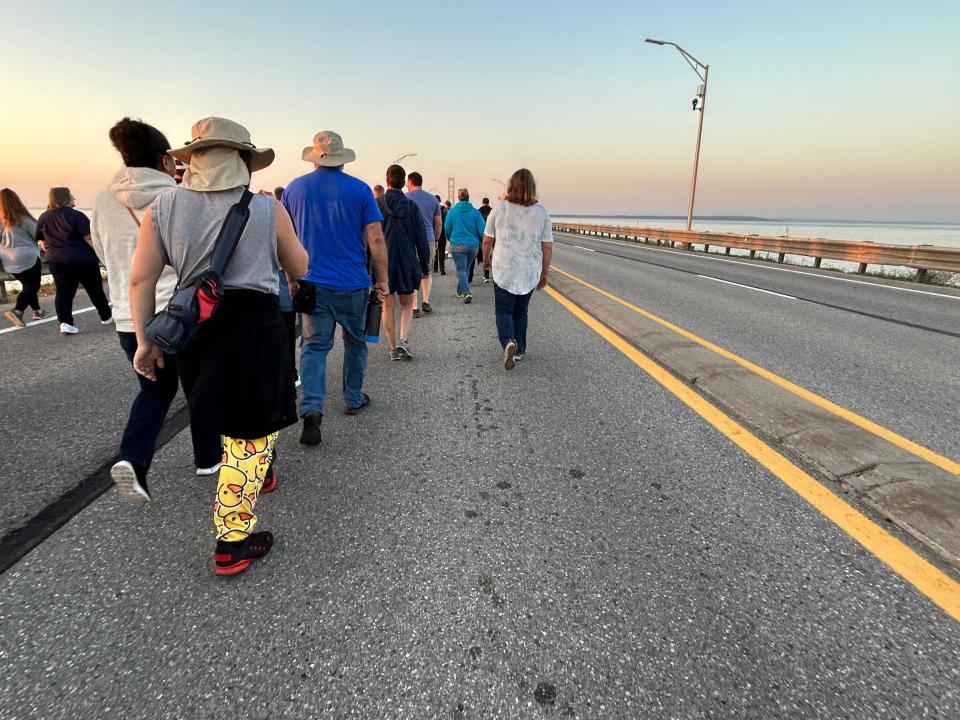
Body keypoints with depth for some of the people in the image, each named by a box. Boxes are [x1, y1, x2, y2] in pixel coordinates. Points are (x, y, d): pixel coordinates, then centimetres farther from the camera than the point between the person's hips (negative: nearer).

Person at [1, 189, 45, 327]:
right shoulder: (23, 219, -14)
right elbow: (38, 235, -6)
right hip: (28, 258, -5)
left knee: (27, 285, 21)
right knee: (32, 287, 1)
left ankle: (37, 310, 29)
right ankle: (17, 311, -18)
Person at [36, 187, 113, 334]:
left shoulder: (43, 218, 7)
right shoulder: (76, 215, -13)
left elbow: (42, 242, 14)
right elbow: (90, 239, -17)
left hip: (56, 261, 5)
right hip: (83, 260, -5)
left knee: (64, 292, 5)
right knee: (95, 290, 10)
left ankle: (65, 322, -8)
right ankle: (106, 317, 24)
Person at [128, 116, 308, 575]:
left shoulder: (164, 208, 4)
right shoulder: (268, 209, -4)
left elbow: (141, 279, 2)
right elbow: (299, 270, 6)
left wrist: (145, 340, 10)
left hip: (193, 327, 5)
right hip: (254, 324, -5)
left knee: (231, 413, 28)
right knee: (252, 433, 4)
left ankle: (261, 475, 51)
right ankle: (232, 544, 9)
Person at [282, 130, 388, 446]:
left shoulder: (294, 189, 4)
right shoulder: (360, 189, -3)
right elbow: (375, 239, -8)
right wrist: (382, 279, 1)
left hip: (313, 284, 1)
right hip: (353, 284, -1)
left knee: (314, 345, 6)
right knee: (355, 342, 16)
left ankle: (312, 409, -11)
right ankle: (354, 399, 30)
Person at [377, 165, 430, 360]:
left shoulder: (377, 204, -5)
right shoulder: (412, 206, -1)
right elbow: (421, 238, 2)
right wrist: (425, 265, 10)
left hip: (383, 262, -1)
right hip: (407, 262, 1)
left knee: (387, 306, 9)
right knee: (407, 304, 14)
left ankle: (393, 348, 12)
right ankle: (403, 340, -5)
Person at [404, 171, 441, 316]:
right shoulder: (433, 199, 8)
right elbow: (438, 223, 11)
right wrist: (436, 240, 21)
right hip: (429, 240, 3)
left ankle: (414, 308, 1)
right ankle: (425, 301, 7)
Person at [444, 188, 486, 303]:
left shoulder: (452, 211, -2)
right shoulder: (475, 212, -3)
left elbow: (447, 229, 5)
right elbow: (482, 230, -6)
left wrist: (451, 239, 24)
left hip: (458, 245, -2)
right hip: (473, 245, 2)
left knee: (461, 269, -2)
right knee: (466, 268, 18)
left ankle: (466, 292, -21)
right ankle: (460, 291, 30)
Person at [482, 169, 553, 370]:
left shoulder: (499, 209, -4)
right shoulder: (541, 212, -1)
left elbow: (487, 241, 2)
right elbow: (547, 247, 0)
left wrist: (486, 259, 20)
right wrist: (545, 273, 10)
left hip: (504, 270, -2)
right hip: (530, 272, 2)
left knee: (504, 310, 5)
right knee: (521, 311, 17)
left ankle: (508, 341, -22)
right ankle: (519, 350, 24)